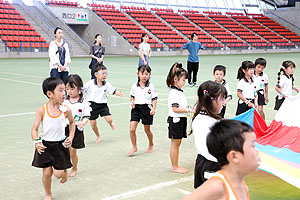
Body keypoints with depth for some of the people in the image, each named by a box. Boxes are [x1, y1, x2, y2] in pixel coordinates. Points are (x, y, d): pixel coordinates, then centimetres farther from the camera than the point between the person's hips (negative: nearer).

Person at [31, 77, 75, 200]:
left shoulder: (66, 110, -7)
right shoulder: (42, 110, -12)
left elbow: (72, 123, 13)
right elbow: (35, 129, -6)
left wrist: (71, 137, 2)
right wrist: (36, 142, -22)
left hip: (61, 145, 1)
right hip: (45, 145, 0)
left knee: (58, 173, -1)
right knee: (47, 172, 4)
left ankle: (65, 171, 37)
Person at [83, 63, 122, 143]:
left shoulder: (107, 84, -6)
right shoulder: (90, 83, -11)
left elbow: (113, 91, -5)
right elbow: (81, 89, -6)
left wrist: (119, 93, -23)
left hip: (103, 105, 1)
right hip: (92, 105, -1)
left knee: (109, 119, -12)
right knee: (93, 123, 3)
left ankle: (111, 123, 28)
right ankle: (98, 136, 29)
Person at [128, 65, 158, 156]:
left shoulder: (151, 87, -5)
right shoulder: (134, 86, 2)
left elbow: (154, 99, -2)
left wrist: (153, 108, -14)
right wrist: (132, 102, -5)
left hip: (147, 108, -2)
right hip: (136, 108, 2)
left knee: (147, 130, 11)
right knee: (132, 129, -8)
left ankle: (151, 145, 38)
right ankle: (134, 147, 10)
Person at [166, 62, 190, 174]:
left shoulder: (179, 91, 13)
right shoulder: (174, 92, -17)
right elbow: (175, 109, -23)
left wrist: (188, 108, 8)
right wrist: (188, 110, -20)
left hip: (181, 120, 10)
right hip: (175, 120, -10)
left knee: (177, 143, 14)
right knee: (175, 144, 0)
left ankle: (176, 166, 23)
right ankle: (174, 167, 9)